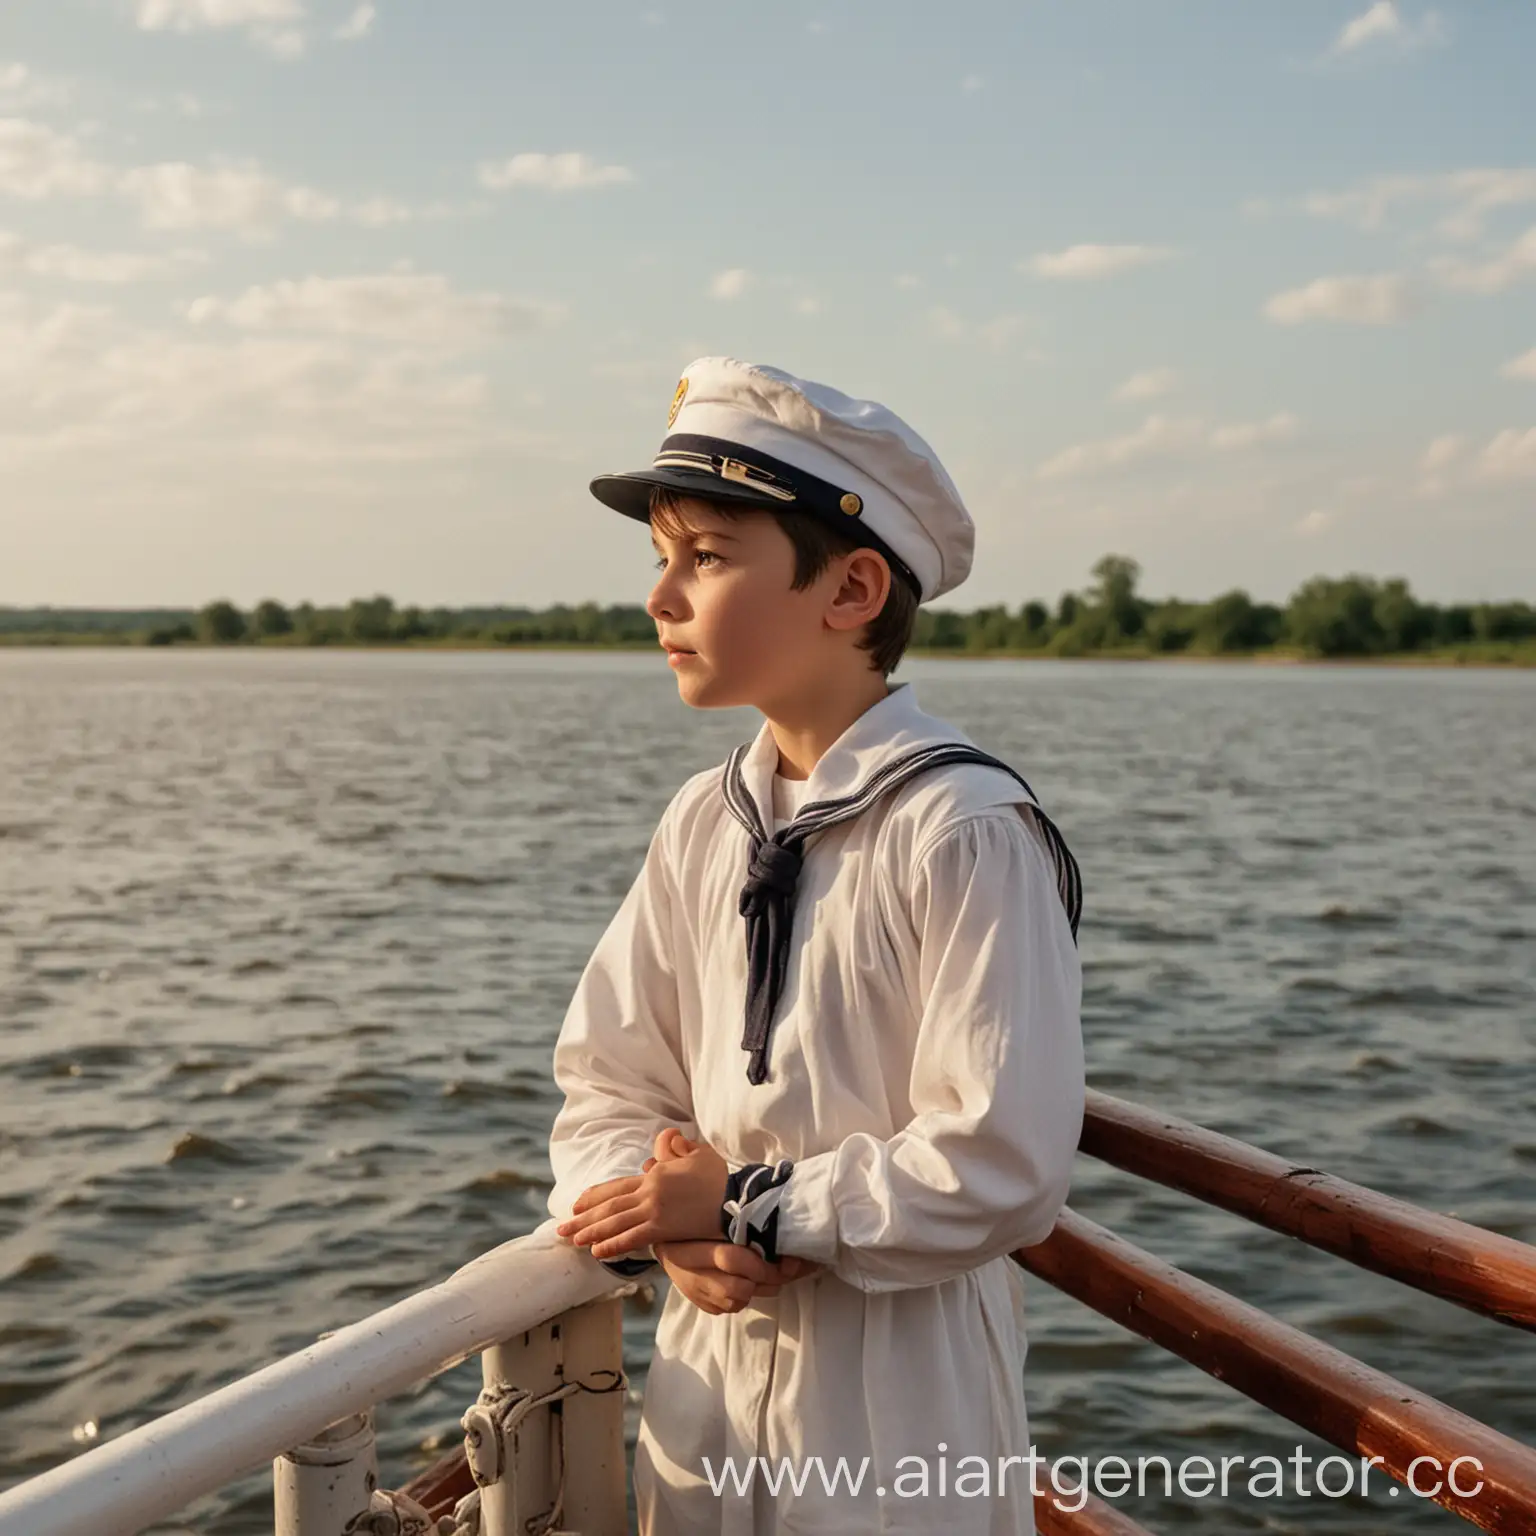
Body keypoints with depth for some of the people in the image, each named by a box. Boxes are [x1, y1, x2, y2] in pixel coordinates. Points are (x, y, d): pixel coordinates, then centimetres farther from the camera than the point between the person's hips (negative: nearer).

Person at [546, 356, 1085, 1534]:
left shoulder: (964, 830, -18)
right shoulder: (705, 824, 2)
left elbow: (999, 1165, -22)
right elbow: (608, 1080, 6)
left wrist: (747, 1207, -16)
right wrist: (668, 1227, -13)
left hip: (903, 1403, -5)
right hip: (709, 1363, 6)